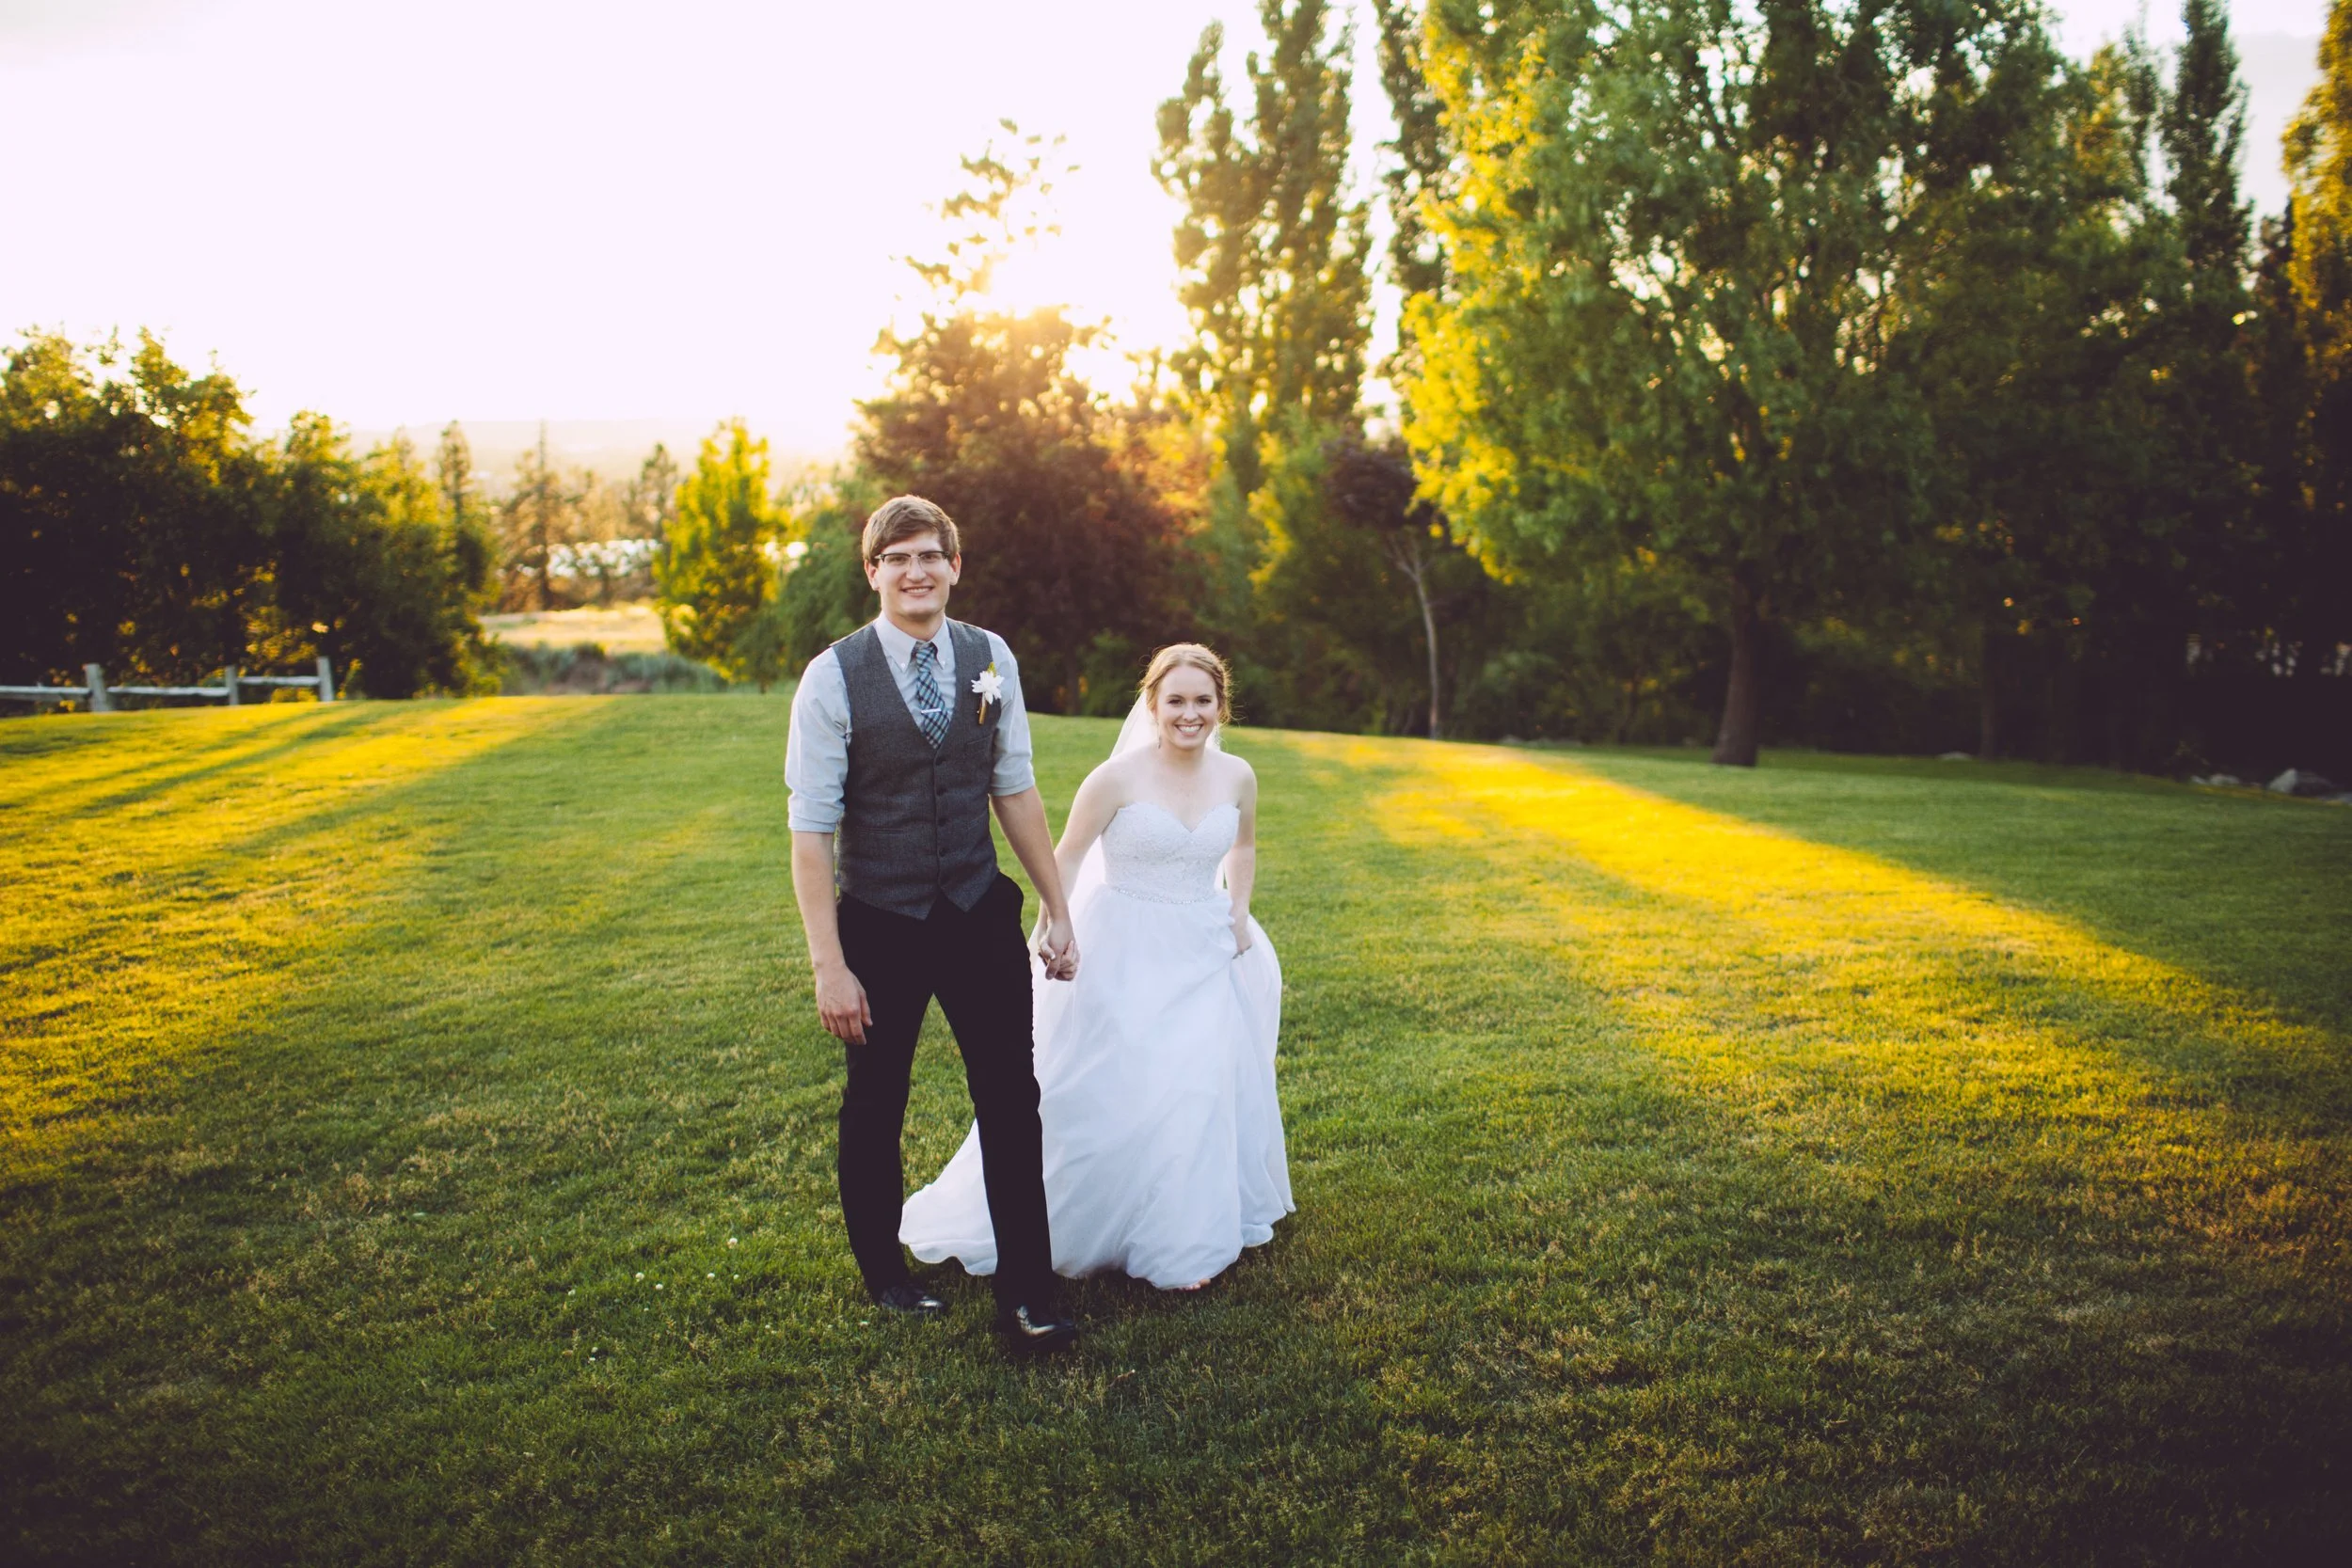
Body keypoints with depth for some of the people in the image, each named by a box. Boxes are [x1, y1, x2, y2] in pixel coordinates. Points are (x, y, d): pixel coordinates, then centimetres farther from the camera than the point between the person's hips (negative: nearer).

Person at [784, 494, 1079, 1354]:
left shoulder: (991, 660, -1)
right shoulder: (834, 677, -13)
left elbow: (1015, 789, 7)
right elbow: (811, 829, -13)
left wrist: (1057, 908, 8)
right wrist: (829, 966, -16)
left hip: (980, 913, 3)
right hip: (880, 926, -2)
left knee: (1013, 1100, 4)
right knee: (874, 1108, 14)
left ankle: (1026, 1295, 18)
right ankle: (883, 1270, 37)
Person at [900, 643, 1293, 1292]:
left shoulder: (1237, 776, -1)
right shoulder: (1117, 777, -15)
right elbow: (1065, 859, -5)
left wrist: (1239, 915, 7)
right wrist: (1052, 932, -9)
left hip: (1203, 957, 4)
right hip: (1123, 954, -4)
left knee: (1203, 1091, 6)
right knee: (1100, 1093, 1)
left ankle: (1186, 1237, 28)